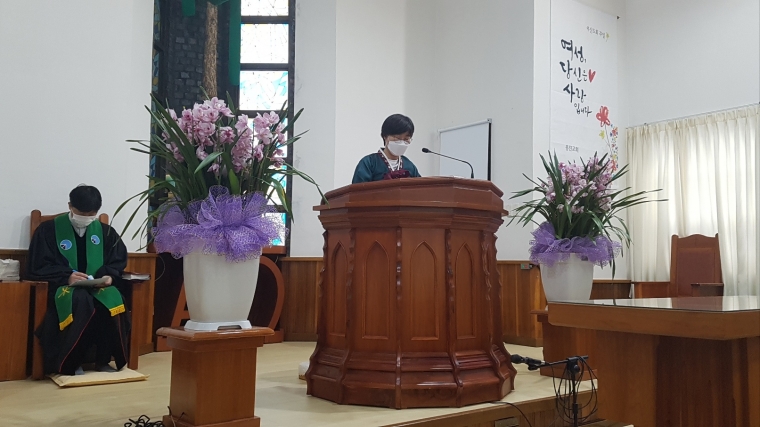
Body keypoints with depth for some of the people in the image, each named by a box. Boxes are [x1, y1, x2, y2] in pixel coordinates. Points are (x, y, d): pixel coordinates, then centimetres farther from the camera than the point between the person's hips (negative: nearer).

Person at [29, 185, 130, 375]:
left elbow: (118, 262, 15)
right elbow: (37, 267, -2)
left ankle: (103, 359, -19)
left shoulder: (105, 231, 13)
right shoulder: (48, 229, 2)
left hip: (98, 286, 3)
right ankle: (71, 362, -26)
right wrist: (66, 276, -18)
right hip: (63, 286, -3)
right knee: (80, 301, -40)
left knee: (113, 301, -34)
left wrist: (110, 276, -9)